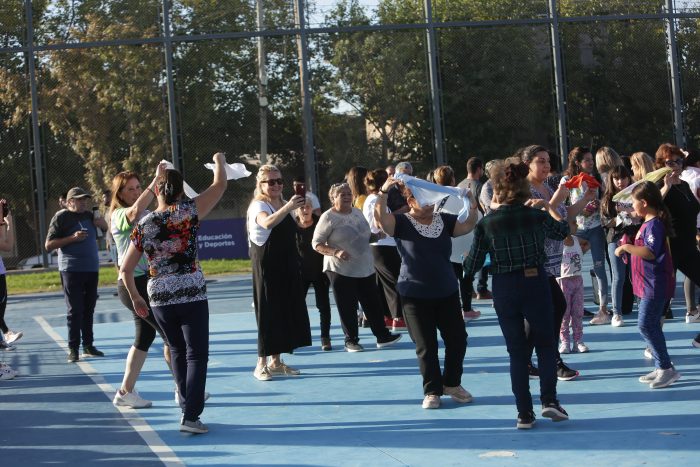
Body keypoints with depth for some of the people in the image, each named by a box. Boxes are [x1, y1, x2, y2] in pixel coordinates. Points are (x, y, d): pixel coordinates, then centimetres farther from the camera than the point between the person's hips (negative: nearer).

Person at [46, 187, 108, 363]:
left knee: (88, 309, 10)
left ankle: (88, 345, 18)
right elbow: (48, 245, -9)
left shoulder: (89, 215, 13)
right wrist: (73, 238, -18)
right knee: (75, 310, -6)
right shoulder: (61, 217, -4)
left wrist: (101, 222, 5)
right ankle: (73, 349, -1)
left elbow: (106, 227, 29)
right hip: (71, 270, -6)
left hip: (91, 269, 6)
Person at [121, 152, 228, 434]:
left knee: (177, 352, 20)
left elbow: (126, 269, 5)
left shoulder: (143, 225, 2)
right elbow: (220, 185, 2)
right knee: (197, 355, -1)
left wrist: (135, 298, 18)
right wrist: (219, 161, 21)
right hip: (192, 294, -3)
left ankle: (188, 405, 28)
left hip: (159, 297, 3)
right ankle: (190, 416, -11)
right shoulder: (188, 212, -7)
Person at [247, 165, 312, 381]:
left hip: (287, 266, 8)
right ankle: (262, 364, -1)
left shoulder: (285, 205, 13)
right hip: (267, 266, -8)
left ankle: (276, 361, 17)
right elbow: (267, 223, -37)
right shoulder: (258, 206, -11)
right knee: (268, 312, -7)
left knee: (288, 310, 8)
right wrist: (288, 207, -48)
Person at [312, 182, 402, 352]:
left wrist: (376, 236, 2)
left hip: (365, 268, 6)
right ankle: (351, 340, 12)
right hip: (341, 270, -6)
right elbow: (316, 244, -10)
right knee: (347, 307, 0)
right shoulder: (328, 218, -9)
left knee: (373, 303, 8)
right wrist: (336, 252, -23)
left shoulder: (357, 212, 10)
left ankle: (382, 336, 16)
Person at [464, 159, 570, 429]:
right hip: (536, 284, -1)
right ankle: (549, 399, 2)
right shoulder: (536, 216, -5)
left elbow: (472, 266, -2)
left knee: (517, 351, 10)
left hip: (504, 290, 1)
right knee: (546, 343, 16)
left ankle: (524, 413, 9)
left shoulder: (486, 223, -6)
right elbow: (563, 231, 16)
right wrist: (548, 207, 29)